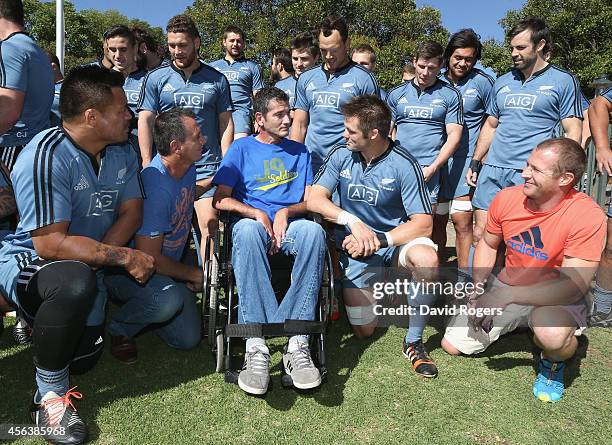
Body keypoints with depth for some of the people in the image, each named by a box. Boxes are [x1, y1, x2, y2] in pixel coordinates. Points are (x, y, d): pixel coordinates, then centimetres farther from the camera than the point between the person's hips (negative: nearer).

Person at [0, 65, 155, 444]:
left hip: (87, 266, 6)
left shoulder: (122, 152, -5)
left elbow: (131, 212, -5)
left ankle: (44, 318, 38)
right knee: (75, 282, -39)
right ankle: (50, 395, -16)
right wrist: (124, 257, -30)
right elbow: (50, 244, -30)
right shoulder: (47, 155, -28)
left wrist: (97, 256, -21)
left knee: (83, 358, 5)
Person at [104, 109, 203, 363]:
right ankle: (117, 328, -5)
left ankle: (138, 307, 26)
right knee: (168, 300, -39)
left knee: (188, 339, 0)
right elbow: (149, 258, -28)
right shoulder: (155, 189, -31)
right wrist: (194, 275, -12)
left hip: (169, 267, 8)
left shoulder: (187, 167, -4)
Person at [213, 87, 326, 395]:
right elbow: (221, 199, 4)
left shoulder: (299, 152, 22)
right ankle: (256, 347, -44)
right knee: (247, 230, -40)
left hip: (290, 223, 2)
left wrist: (286, 212, -7)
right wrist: (258, 214, -11)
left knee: (314, 230, -36)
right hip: (253, 222, -1)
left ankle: (297, 345, -40)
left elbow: (310, 201, 14)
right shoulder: (242, 148, 14)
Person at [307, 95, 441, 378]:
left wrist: (378, 240, -28)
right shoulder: (341, 154, -7)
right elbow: (314, 199, -14)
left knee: (427, 259, -37)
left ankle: (413, 341, -15)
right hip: (355, 248, 2)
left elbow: (423, 224, -18)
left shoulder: (403, 164, -16)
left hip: (395, 239, -2)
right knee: (363, 331, 1)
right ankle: (375, 287, 36)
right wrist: (354, 222, -28)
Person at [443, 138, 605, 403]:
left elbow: (574, 286, -27)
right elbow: (488, 244, 6)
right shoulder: (507, 198, -11)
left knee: (552, 335, -40)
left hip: (557, 299, -4)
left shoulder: (587, 216, -23)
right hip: (505, 290, 5)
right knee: (452, 346, 1)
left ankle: (553, 363, 1)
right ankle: (516, 322, 26)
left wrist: (506, 295, -33)